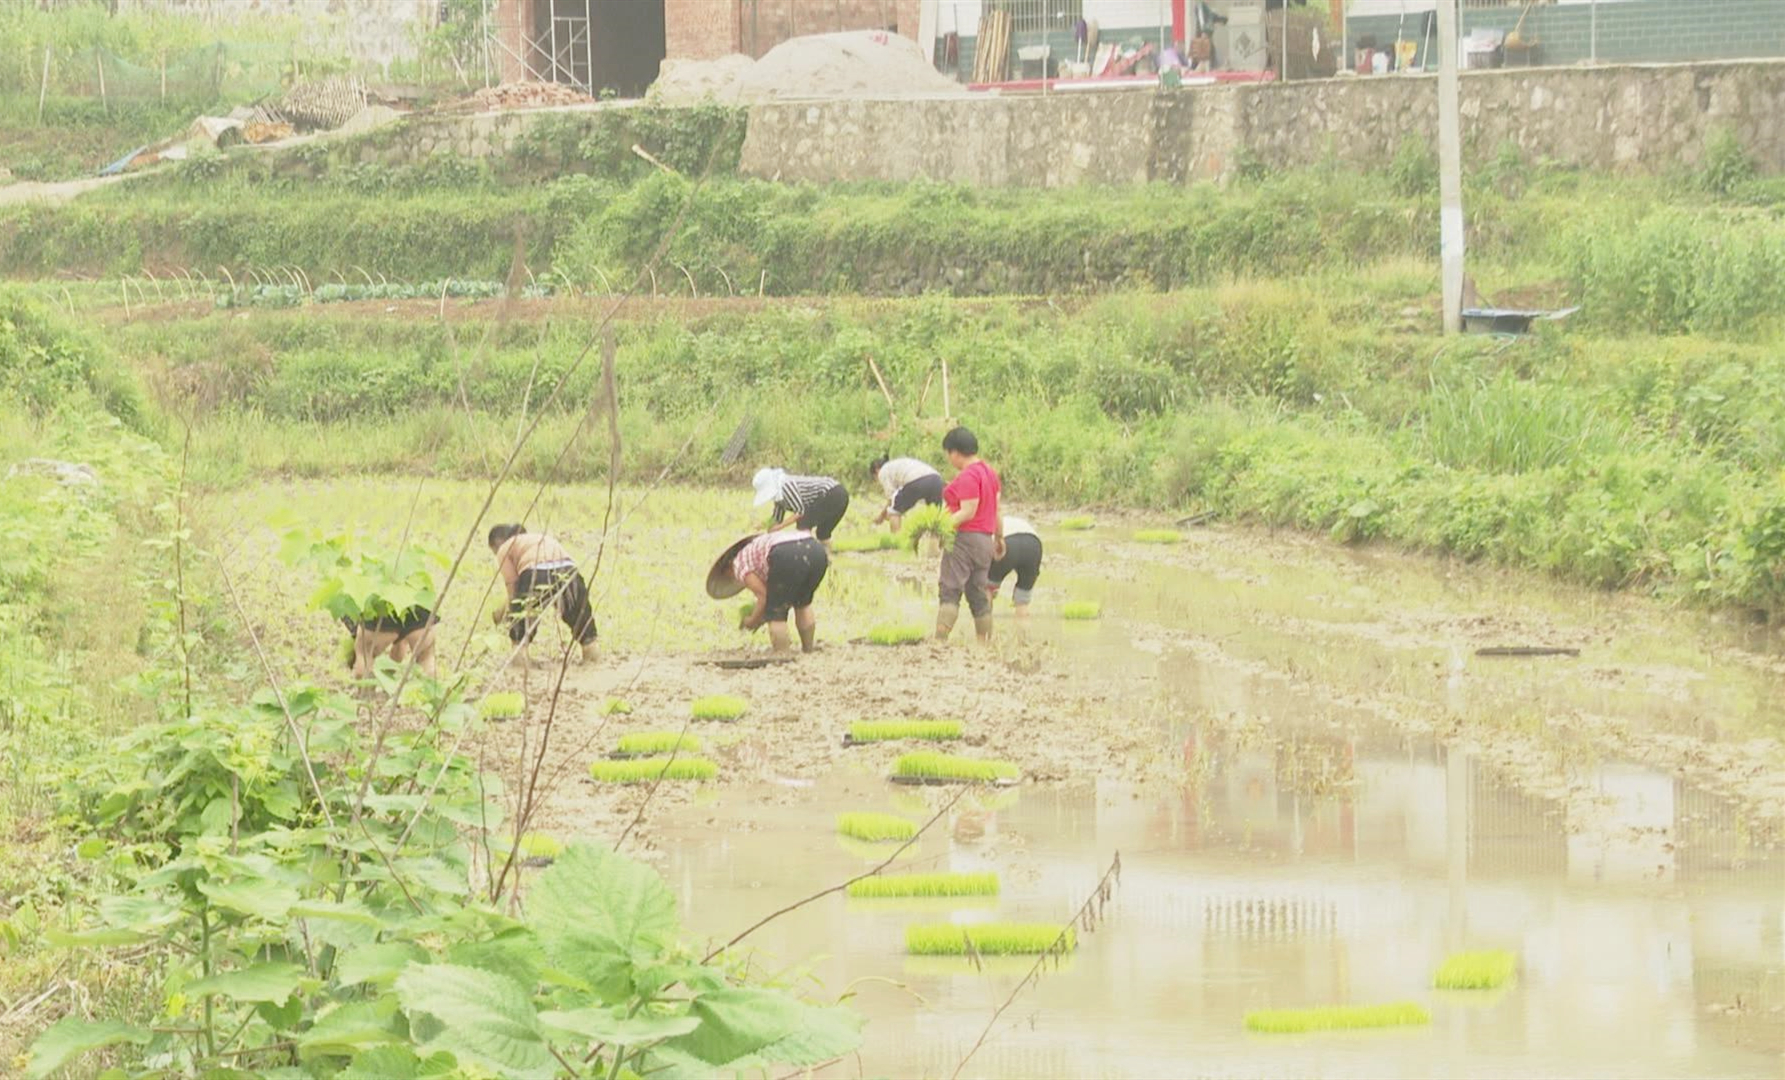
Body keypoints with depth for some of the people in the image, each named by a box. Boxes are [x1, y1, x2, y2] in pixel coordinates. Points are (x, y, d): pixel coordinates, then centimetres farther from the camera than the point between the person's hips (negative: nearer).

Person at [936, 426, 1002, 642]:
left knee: (949, 591, -14)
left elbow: (968, 512, -21)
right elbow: (996, 511, 19)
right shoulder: (989, 472, 14)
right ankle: (986, 643, 14)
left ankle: (940, 640, -25)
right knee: (979, 594, 13)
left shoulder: (967, 477, -14)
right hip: (985, 540, 9)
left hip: (965, 538, -9)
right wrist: (999, 538, 27)